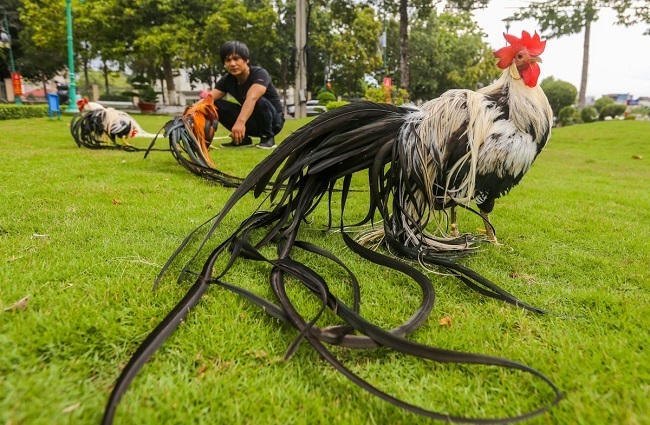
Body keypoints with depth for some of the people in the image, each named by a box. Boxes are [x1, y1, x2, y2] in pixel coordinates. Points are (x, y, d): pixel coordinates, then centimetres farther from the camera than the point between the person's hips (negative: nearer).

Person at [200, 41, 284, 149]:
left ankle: (268, 137, -14)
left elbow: (252, 98, -42)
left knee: (259, 101, -37)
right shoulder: (227, 80, -4)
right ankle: (243, 138, 0)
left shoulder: (259, 73, -23)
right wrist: (205, 98, -41)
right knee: (216, 105, -12)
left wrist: (240, 122, -58)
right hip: (251, 121, 5)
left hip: (273, 120, -5)